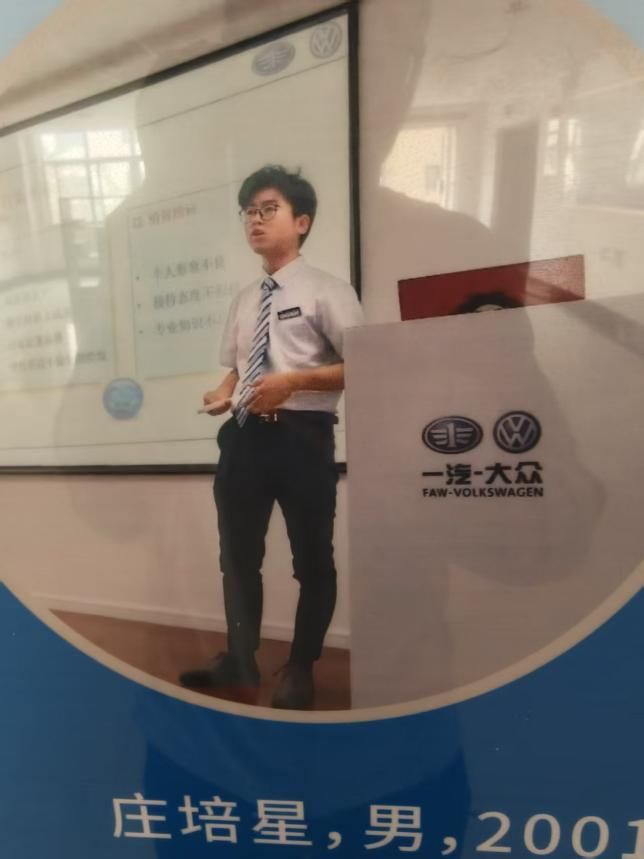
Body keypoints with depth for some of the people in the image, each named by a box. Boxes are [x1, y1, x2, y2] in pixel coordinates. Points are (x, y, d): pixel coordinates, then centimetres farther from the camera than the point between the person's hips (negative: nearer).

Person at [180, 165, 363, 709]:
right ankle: (240, 661, 39)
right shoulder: (244, 302, 17)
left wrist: (294, 381, -19)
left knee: (313, 560, 8)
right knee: (238, 555, 16)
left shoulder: (327, 292, -2)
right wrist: (224, 393, 1)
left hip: (301, 437, -6)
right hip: (244, 436, 6)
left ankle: (300, 670, 33)